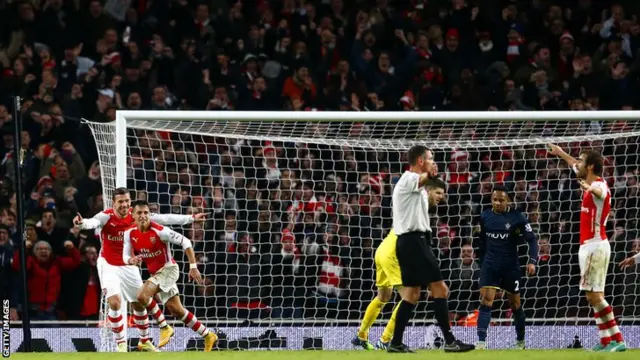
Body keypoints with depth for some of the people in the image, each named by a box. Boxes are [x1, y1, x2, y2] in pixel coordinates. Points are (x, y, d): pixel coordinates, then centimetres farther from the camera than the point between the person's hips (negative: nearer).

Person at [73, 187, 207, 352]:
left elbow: (164, 219, -3)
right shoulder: (106, 216, -21)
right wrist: (82, 223, -67)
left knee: (139, 304, 13)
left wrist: (191, 218, -1)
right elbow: (94, 222, -42)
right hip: (108, 265, -4)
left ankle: (144, 341, 34)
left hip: (128, 266, 4)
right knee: (115, 302, -20)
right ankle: (121, 343, -5)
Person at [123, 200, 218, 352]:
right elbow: (125, 255, 2)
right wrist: (131, 260, -24)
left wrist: (193, 267, -20)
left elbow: (185, 242, -17)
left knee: (142, 295, -26)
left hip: (168, 269, -7)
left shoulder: (159, 231, -20)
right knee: (177, 311, 8)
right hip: (156, 273, 7)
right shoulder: (130, 233, -4)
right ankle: (208, 336, 21)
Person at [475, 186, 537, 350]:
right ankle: (481, 342, -19)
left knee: (515, 303, 10)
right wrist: (482, 263, 18)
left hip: (511, 266, -2)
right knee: (485, 300, -13)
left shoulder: (517, 217, -9)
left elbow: (532, 239, -6)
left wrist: (532, 261, -19)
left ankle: (520, 341, 28)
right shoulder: (485, 217, 2)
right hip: (490, 266, 2)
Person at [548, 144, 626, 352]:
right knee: (595, 297, 8)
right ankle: (607, 342, 8)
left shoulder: (599, 185, -15)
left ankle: (616, 340, -14)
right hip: (590, 246, 10)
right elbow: (575, 166, 36)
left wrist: (590, 189, -66)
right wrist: (560, 153, 52)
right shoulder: (593, 185, 14)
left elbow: (599, 192, -43)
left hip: (594, 246, -10)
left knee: (594, 295, -13)